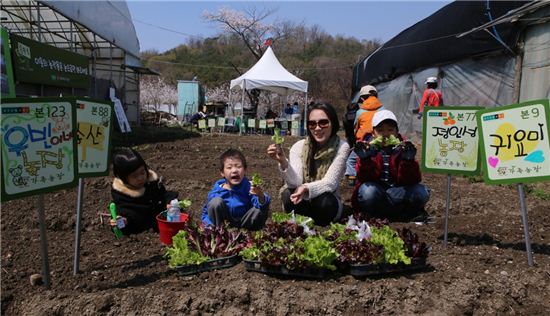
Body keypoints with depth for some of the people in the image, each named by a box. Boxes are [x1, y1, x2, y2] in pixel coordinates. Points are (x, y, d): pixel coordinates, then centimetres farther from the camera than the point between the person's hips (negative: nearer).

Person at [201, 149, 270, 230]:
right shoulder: (217, 191, -15)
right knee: (216, 202, -26)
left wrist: (261, 196, -55)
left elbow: (263, 204, -32)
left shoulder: (249, 187, -18)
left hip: (244, 223, 0)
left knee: (264, 207, -24)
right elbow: (206, 213, -2)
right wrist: (211, 226, -22)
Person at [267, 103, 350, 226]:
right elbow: (294, 182, -22)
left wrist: (307, 189, -42)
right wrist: (283, 162, -42)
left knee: (325, 202, -34)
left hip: (327, 201, 0)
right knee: (289, 195, -31)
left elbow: (330, 182, -22)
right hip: (301, 203, 0)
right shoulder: (299, 146, -11)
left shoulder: (341, 147, -14)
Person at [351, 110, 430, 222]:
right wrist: (365, 159, -35)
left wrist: (408, 160, -32)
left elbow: (410, 181, -14)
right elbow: (365, 179, -17)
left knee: (421, 192, -25)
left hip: (397, 194, 1)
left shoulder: (402, 148, -3)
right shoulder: (368, 148, -4)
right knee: (368, 190, -33)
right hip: (375, 196, 0)